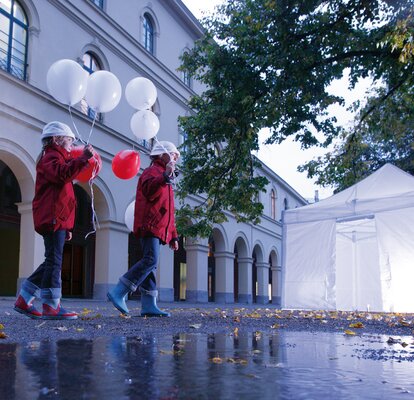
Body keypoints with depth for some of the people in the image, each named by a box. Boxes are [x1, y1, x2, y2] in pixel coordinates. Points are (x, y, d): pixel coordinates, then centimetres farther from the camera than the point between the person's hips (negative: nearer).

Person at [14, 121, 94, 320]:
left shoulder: (56, 158, 30)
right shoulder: (51, 157, -2)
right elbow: (63, 174, -27)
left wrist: (66, 227, 25)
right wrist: (83, 157, -25)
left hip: (58, 220, 10)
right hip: (53, 219, -10)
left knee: (52, 261, 10)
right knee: (54, 261, -11)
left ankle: (23, 300, 14)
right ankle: (51, 307, -10)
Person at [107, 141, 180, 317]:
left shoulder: (164, 180, 29)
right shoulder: (153, 171, 1)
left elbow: (168, 213, 30)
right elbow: (148, 190, -24)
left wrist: (173, 236, 26)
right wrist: (165, 176, -37)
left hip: (158, 229, 10)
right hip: (150, 226, -10)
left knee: (150, 264, 4)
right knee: (150, 260, -20)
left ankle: (149, 305, 2)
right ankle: (118, 292, -19)